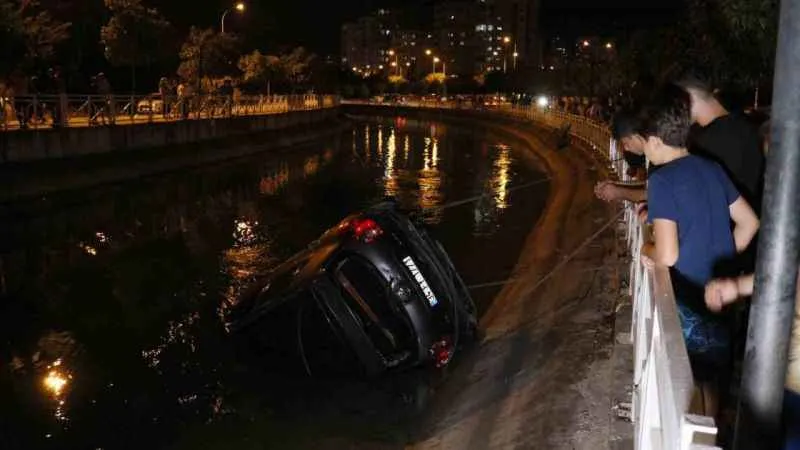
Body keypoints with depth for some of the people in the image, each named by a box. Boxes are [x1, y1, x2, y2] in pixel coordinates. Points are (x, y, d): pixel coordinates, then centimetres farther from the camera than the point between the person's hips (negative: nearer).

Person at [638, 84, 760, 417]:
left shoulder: (662, 179, -17)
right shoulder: (712, 169, 4)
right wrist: (720, 260, 15)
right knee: (711, 380, 23)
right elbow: (750, 223, 11)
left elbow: (667, 256, -23)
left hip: (690, 299, -7)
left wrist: (646, 249, -3)